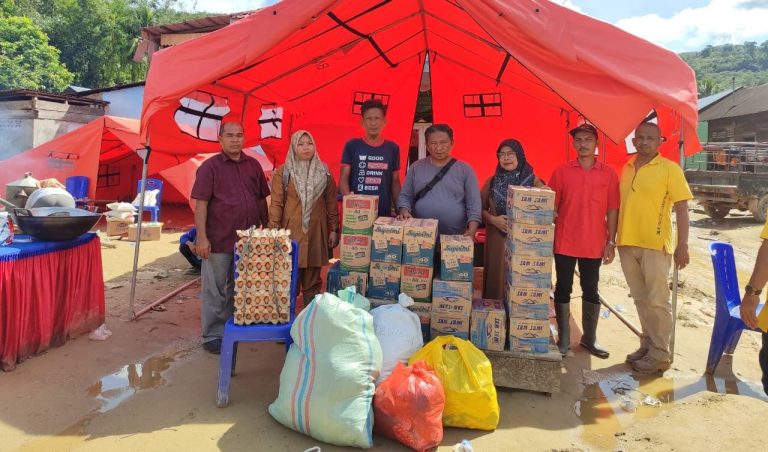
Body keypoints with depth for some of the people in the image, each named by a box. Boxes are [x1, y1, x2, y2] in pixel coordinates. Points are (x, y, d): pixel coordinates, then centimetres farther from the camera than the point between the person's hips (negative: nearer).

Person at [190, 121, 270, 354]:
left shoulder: (253, 165, 9)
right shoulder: (210, 167, -5)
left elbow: (262, 200, 15)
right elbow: (200, 204, -9)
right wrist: (201, 237, -15)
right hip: (219, 240, -5)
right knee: (215, 290, 5)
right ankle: (212, 335, 17)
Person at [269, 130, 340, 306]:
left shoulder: (324, 171, 8)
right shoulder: (282, 172, 0)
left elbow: (331, 202, 9)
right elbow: (276, 204, -2)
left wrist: (334, 229, 6)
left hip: (316, 231, 2)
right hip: (291, 231, -2)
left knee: (313, 279, 9)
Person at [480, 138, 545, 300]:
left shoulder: (533, 181, 2)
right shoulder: (491, 182, 7)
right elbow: (480, 209, 8)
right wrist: (493, 219, -10)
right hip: (497, 239, 1)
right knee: (496, 279, 4)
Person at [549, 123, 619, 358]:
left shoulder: (609, 174, 2)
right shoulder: (561, 171, 0)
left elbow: (612, 210, 3)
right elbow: (551, 206, 2)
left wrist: (611, 242, -1)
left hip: (594, 244, 1)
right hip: (565, 243, 0)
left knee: (591, 290, 11)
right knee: (563, 289, 6)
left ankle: (589, 338, 24)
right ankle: (563, 338, 17)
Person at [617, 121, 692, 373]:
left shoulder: (669, 169, -3)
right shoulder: (626, 169, 11)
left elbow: (681, 208, -6)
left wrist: (682, 245, -12)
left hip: (655, 245, -5)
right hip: (627, 243, 5)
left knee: (657, 301, 0)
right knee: (641, 299, 14)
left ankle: (659, 355, 10)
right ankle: (647, 345, 26)